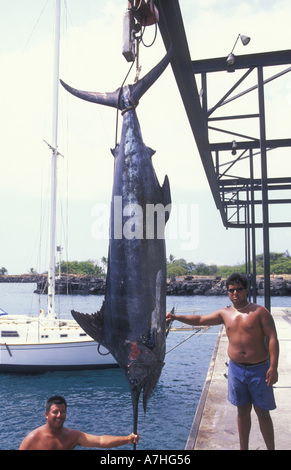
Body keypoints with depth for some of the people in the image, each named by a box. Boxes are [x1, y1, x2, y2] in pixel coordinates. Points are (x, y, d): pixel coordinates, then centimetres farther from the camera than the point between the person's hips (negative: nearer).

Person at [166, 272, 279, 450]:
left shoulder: (260, 311, -7)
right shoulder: (225, 314, 5)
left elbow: (273, 339, -11)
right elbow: (200, 320, 9)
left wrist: (273, 367, -18)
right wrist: (176, 317, 0)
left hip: (259, 369, -4)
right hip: (236, 369, 4)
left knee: (263, 413, 4)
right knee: (243, 410, 14)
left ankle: (271, 448, 19)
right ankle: (244, 448, 27)